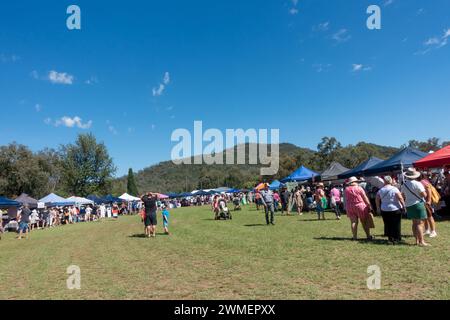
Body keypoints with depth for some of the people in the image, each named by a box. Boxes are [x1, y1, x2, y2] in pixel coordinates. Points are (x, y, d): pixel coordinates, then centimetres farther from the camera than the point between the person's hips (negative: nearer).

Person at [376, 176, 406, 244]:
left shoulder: (380, 190, 1)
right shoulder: (394, 189, -11)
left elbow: (377, 200, 6)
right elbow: (400, 198, -14)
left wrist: (378, 208, 16)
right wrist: (404, 206, -5)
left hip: (384, 210, 3)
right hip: (395, 209, -3)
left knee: (388, 225, 11)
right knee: (396, 225, 8)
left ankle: (390, 238, 16)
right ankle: (396, 239, 14)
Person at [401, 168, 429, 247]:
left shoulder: (404, 185, 5)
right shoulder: (417, 184, -14)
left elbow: (403, 195, 13)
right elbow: (424, 195, -14)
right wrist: (424, 191, 5)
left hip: (409, 205, 6)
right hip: (418, 204, -6)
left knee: (414, 223, 14)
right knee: (420, 223, -6)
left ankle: (417, 240, 19)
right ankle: (421, 241, -7)